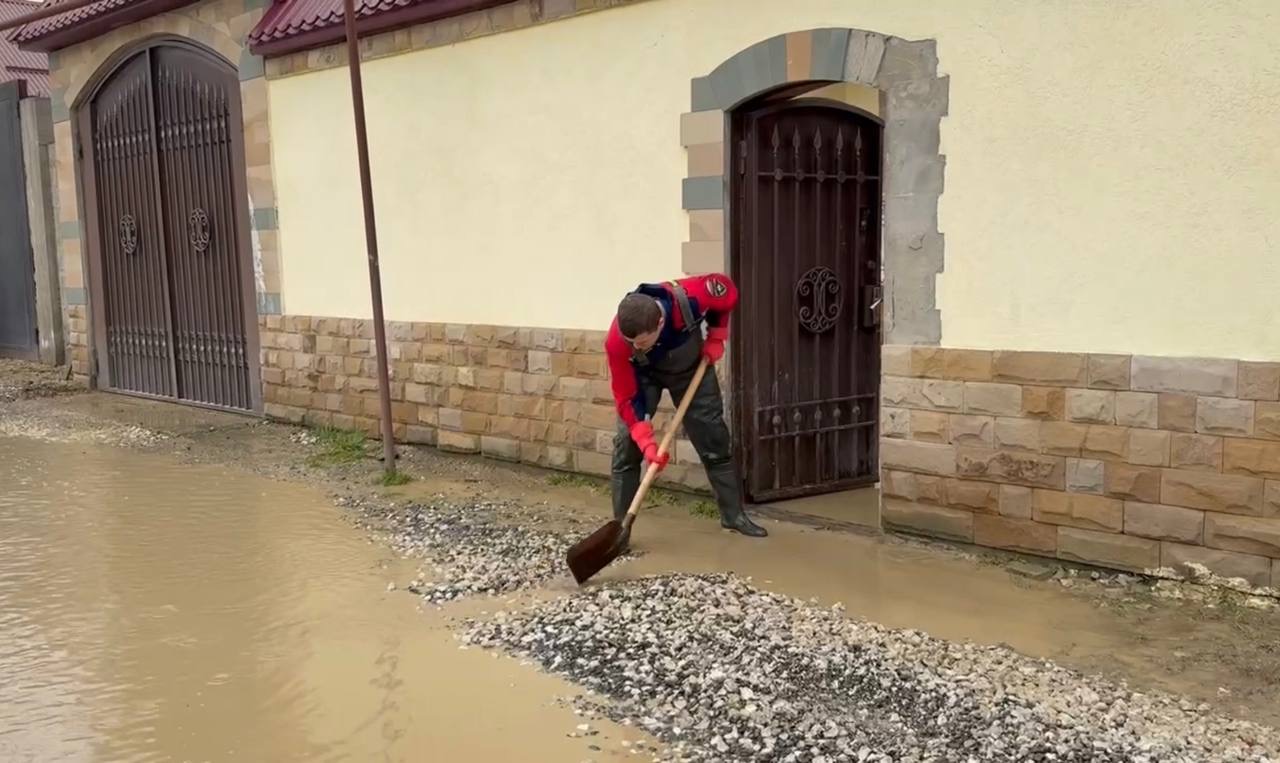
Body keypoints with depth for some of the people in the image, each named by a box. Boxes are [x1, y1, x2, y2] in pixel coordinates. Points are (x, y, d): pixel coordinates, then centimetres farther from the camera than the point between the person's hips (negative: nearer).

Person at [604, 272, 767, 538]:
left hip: (692, 366, 1)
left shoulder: (691, 298, -40)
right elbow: (626, 397, -27)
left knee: (714, 439, 4)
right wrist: (646, 441, -34)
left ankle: (734, 515, 17)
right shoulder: (617, 342, -38)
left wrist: (715, 337, -13)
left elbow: (728, 290, -16)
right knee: (627, 444, -13)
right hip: (643, 374, -1)